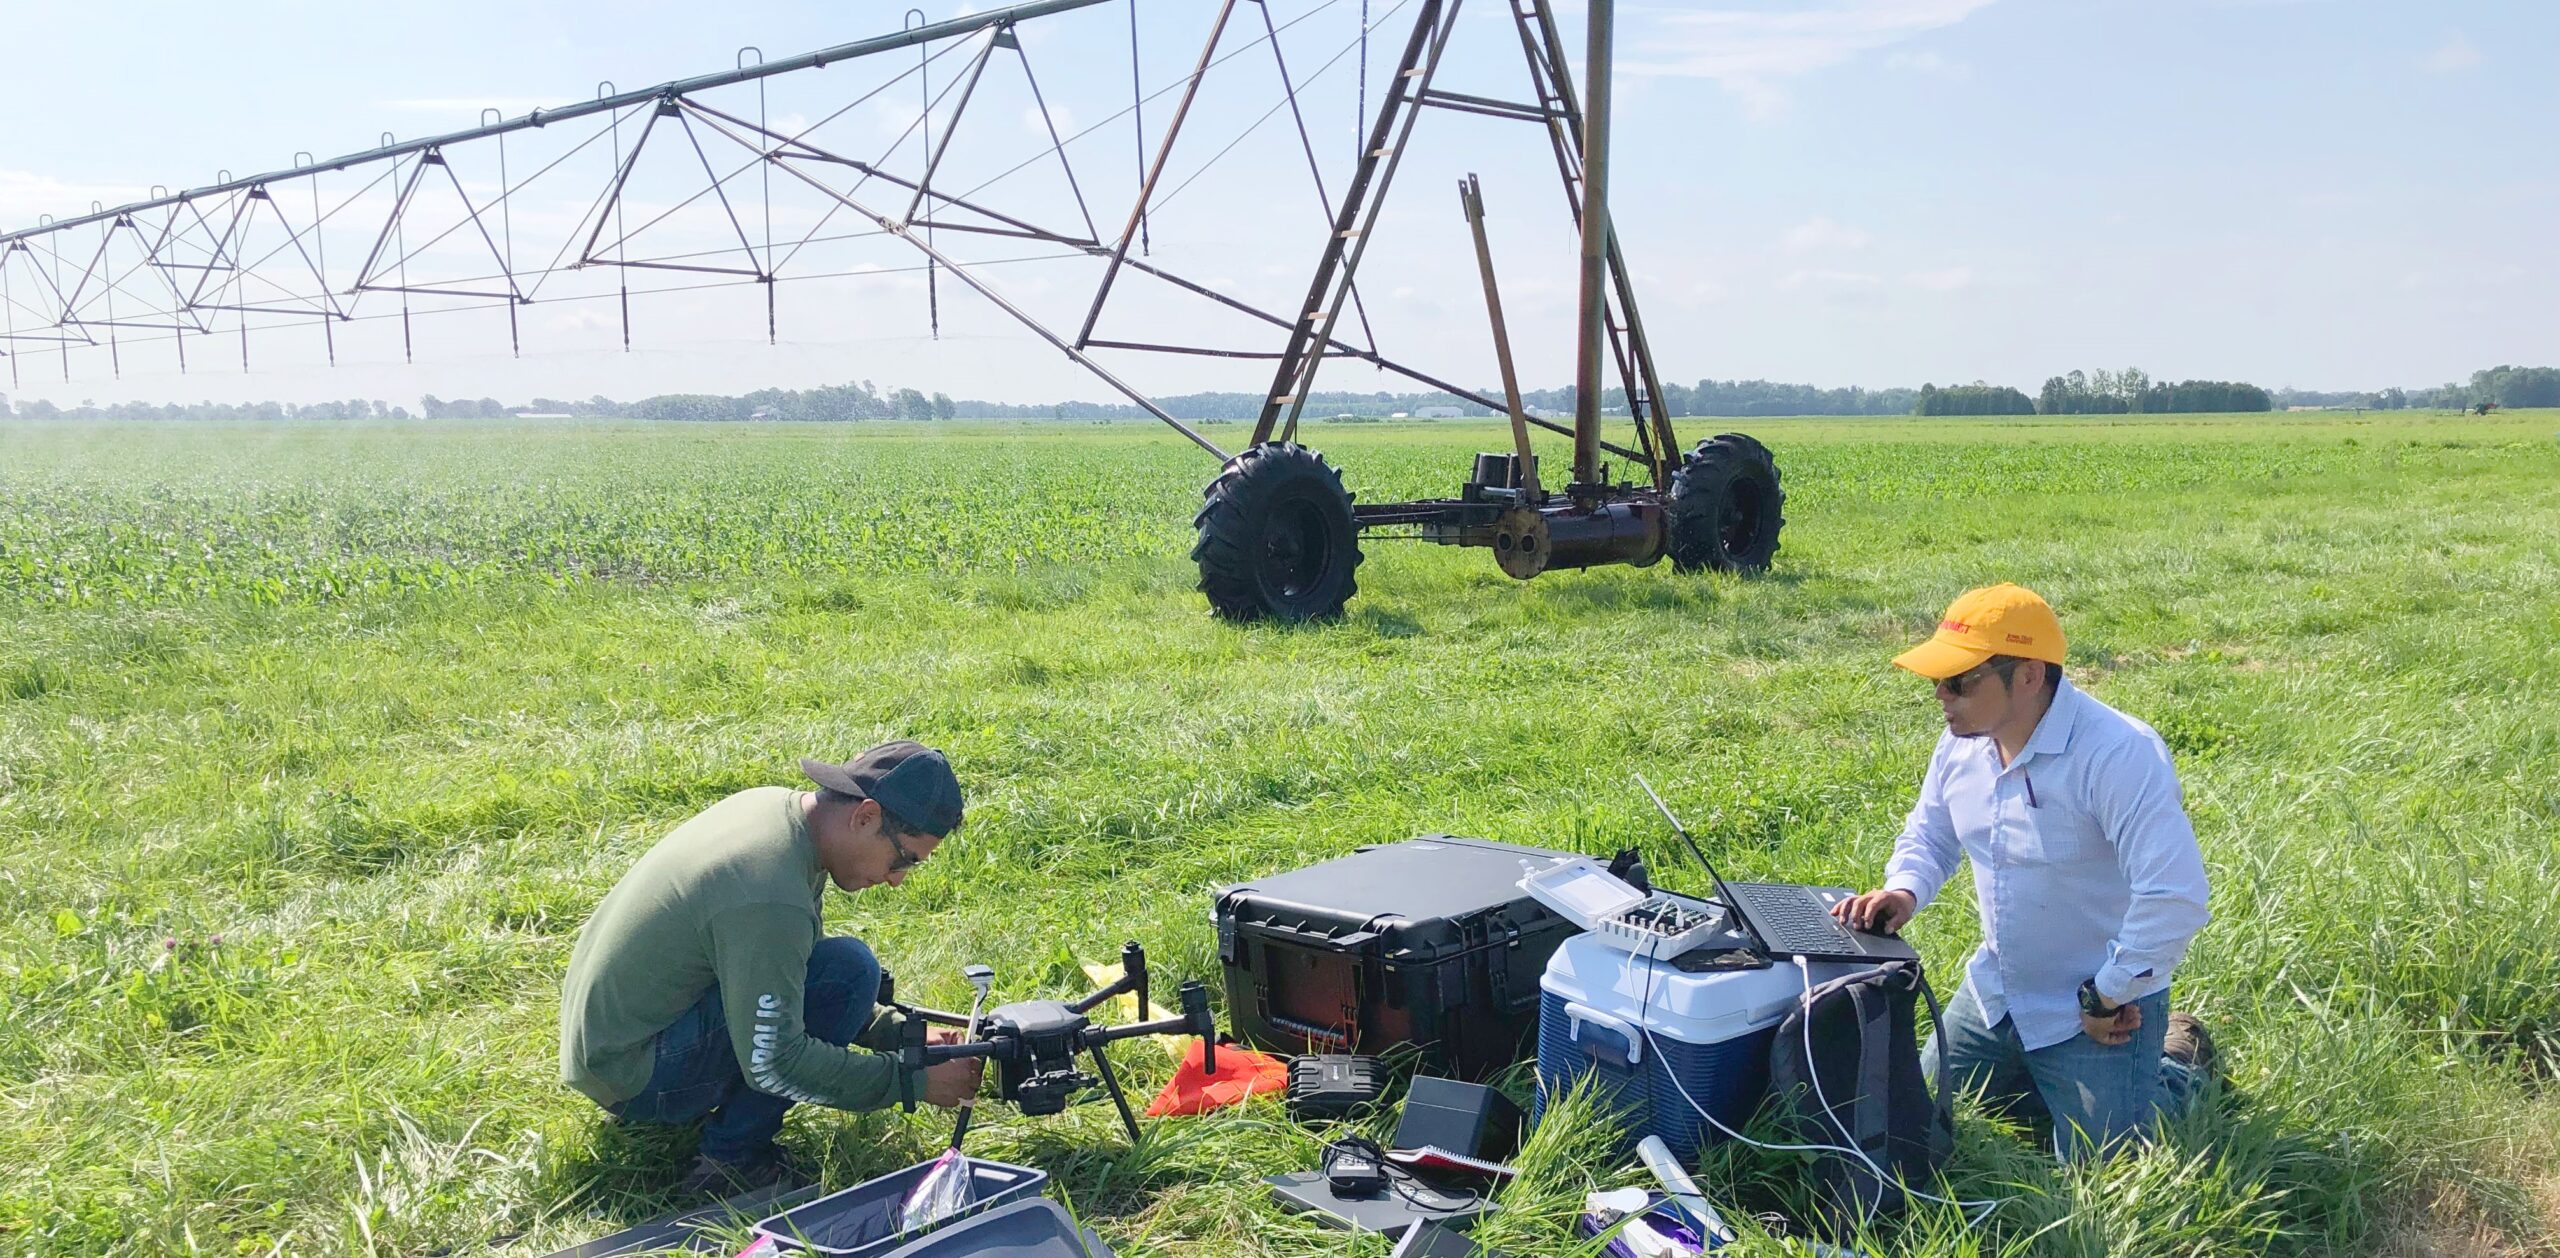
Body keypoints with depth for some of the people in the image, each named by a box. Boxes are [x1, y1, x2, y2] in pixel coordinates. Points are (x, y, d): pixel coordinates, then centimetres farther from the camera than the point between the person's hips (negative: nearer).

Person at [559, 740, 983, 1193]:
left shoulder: (779, 805, 0)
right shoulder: (769, 896, -29)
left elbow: (786, 966, 13)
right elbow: (774, 1064, -26)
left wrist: (896, 1034, 4)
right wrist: (913, 1081, -18)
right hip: (631, 1077, -10)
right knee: (850, 969, -21)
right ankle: (731, 1159, -10)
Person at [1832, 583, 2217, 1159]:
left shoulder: (2119, 754, -29)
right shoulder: (1962, 743, -4)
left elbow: (2174, 897, -32)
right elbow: (1929, 834, 13)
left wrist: (2109, 999, -22)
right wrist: (1904, 890, -8)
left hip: (2098, 1015, -7)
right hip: (1994, 994, 7)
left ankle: (2181, 1065, 25)